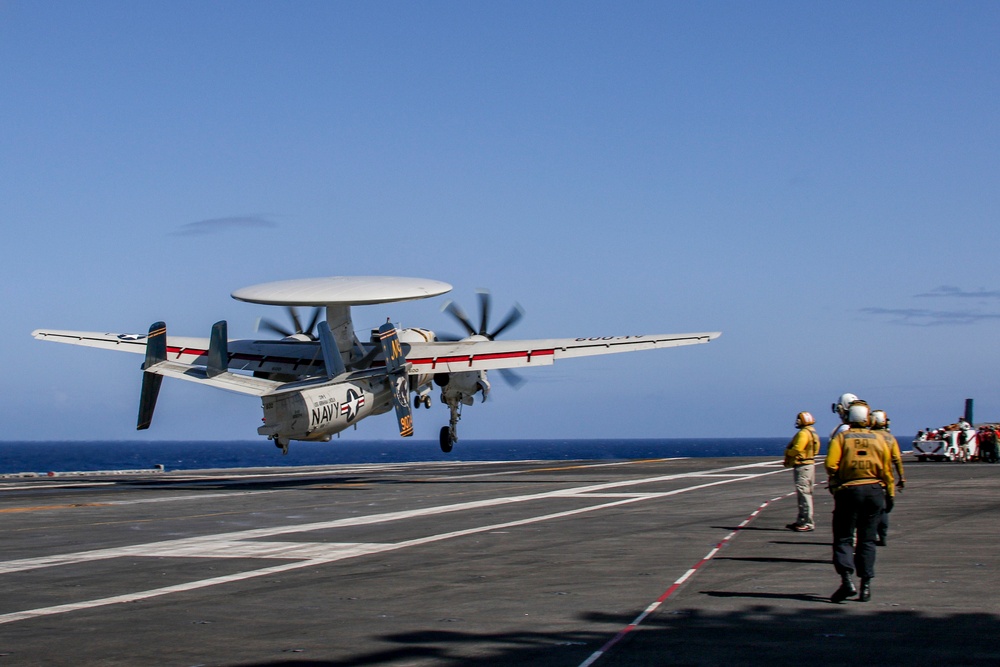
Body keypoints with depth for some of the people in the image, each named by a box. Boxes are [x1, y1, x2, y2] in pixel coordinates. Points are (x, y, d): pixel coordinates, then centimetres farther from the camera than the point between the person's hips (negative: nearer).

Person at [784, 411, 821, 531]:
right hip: (809, 464, 11)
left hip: (802, 466, -11)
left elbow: (797, 449, -23)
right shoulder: (812, 433, 16)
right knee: (805, 495, 16)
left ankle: (809, 523, -10)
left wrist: (788, 452, -1)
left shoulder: (803, 433, -16)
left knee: (804, 494, -9)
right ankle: (801, 521, 24)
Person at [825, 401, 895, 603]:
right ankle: (866, 585, 8)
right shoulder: (878, 440, 9)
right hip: (874, 491, 3)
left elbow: (831, 465, -12)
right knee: (867, 540, 10)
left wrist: (835, 484, 6)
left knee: (843, 539, 2)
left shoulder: (841, 438, 1)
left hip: (849, 492, -3)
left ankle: (847, 579, -17)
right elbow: (887, 470, 7)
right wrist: (890, 495, 13)